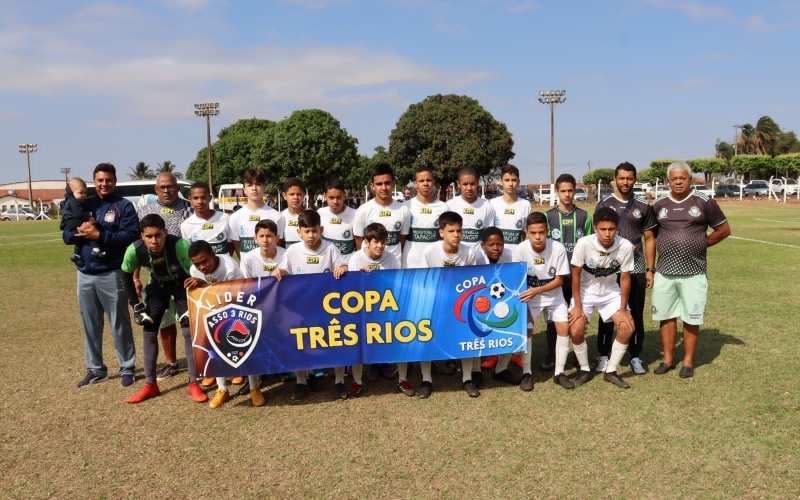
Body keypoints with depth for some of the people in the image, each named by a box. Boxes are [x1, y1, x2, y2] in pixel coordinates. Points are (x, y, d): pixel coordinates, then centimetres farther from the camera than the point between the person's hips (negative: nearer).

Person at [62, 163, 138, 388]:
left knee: (119, 323, 3)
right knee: (90, 324, 12)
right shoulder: (84, 204, 11)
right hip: (85, 274, 5)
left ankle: (127, 368, 14)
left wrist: (99, 235, -22)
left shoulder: (124, 206, -4)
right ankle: (95, 369, 24)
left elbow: (131, 235, -16)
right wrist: (79, 231, -14)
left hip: (111, 274, -5)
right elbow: (66, 235, 8)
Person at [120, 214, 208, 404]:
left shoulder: (180, 245, -38)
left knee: (190, 331, -8)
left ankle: (193, 384, 3)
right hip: (157, 286, 3)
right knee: (149, 332, 2)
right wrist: (136, 305, -8)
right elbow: (126, 277, -7)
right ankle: (150, 385, 14)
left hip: (182, 284, -3)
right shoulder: (134, 250, -28)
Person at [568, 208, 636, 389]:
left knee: (627, 328, -12)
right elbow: (576, 275, -17)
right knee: (576, 330, -17)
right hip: (585, 292, -2)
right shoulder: (584, 244, -29)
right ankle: (585, 370, 8)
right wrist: (578, 306, -15)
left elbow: (625, 278, -11)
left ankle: (611, 371, 7)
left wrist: (623, 309, -8)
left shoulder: (625, 246, -24)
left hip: (611, 293, 2)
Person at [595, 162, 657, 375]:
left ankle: (635, 357, 19)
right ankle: (604, 355, 16)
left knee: (636, 314, 7)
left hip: (636, 269, 1)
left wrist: (650, 269, 2)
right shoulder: (604, 204, 2)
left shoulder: (644, 206, 5)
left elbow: (649, 239, 7)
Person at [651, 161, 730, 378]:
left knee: (691, 319, 5)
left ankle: (688, 362, 18)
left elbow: (724, 230, 5)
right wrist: (665, 247, 5)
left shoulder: (704, 202, -3)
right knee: (666, 316, 9)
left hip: (694, 273, -2)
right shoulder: (659, 204, 4)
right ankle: (668, 359, 22)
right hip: (664, 272, 3)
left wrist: (701, 244, 1)